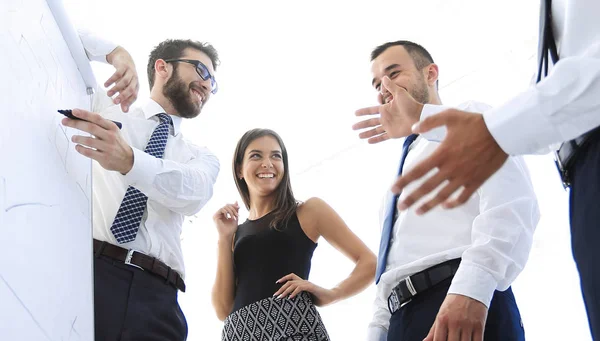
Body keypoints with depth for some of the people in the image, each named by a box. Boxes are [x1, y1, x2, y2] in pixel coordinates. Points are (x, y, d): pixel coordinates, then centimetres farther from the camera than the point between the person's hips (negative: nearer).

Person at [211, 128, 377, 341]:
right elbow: (223, 310, 9)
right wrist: (224, 239, 6)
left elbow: (370, 263, 7)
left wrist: (330, 294, -9)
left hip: (293, 324, -3)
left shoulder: (309, 210, 10)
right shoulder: (236, 233, 18)